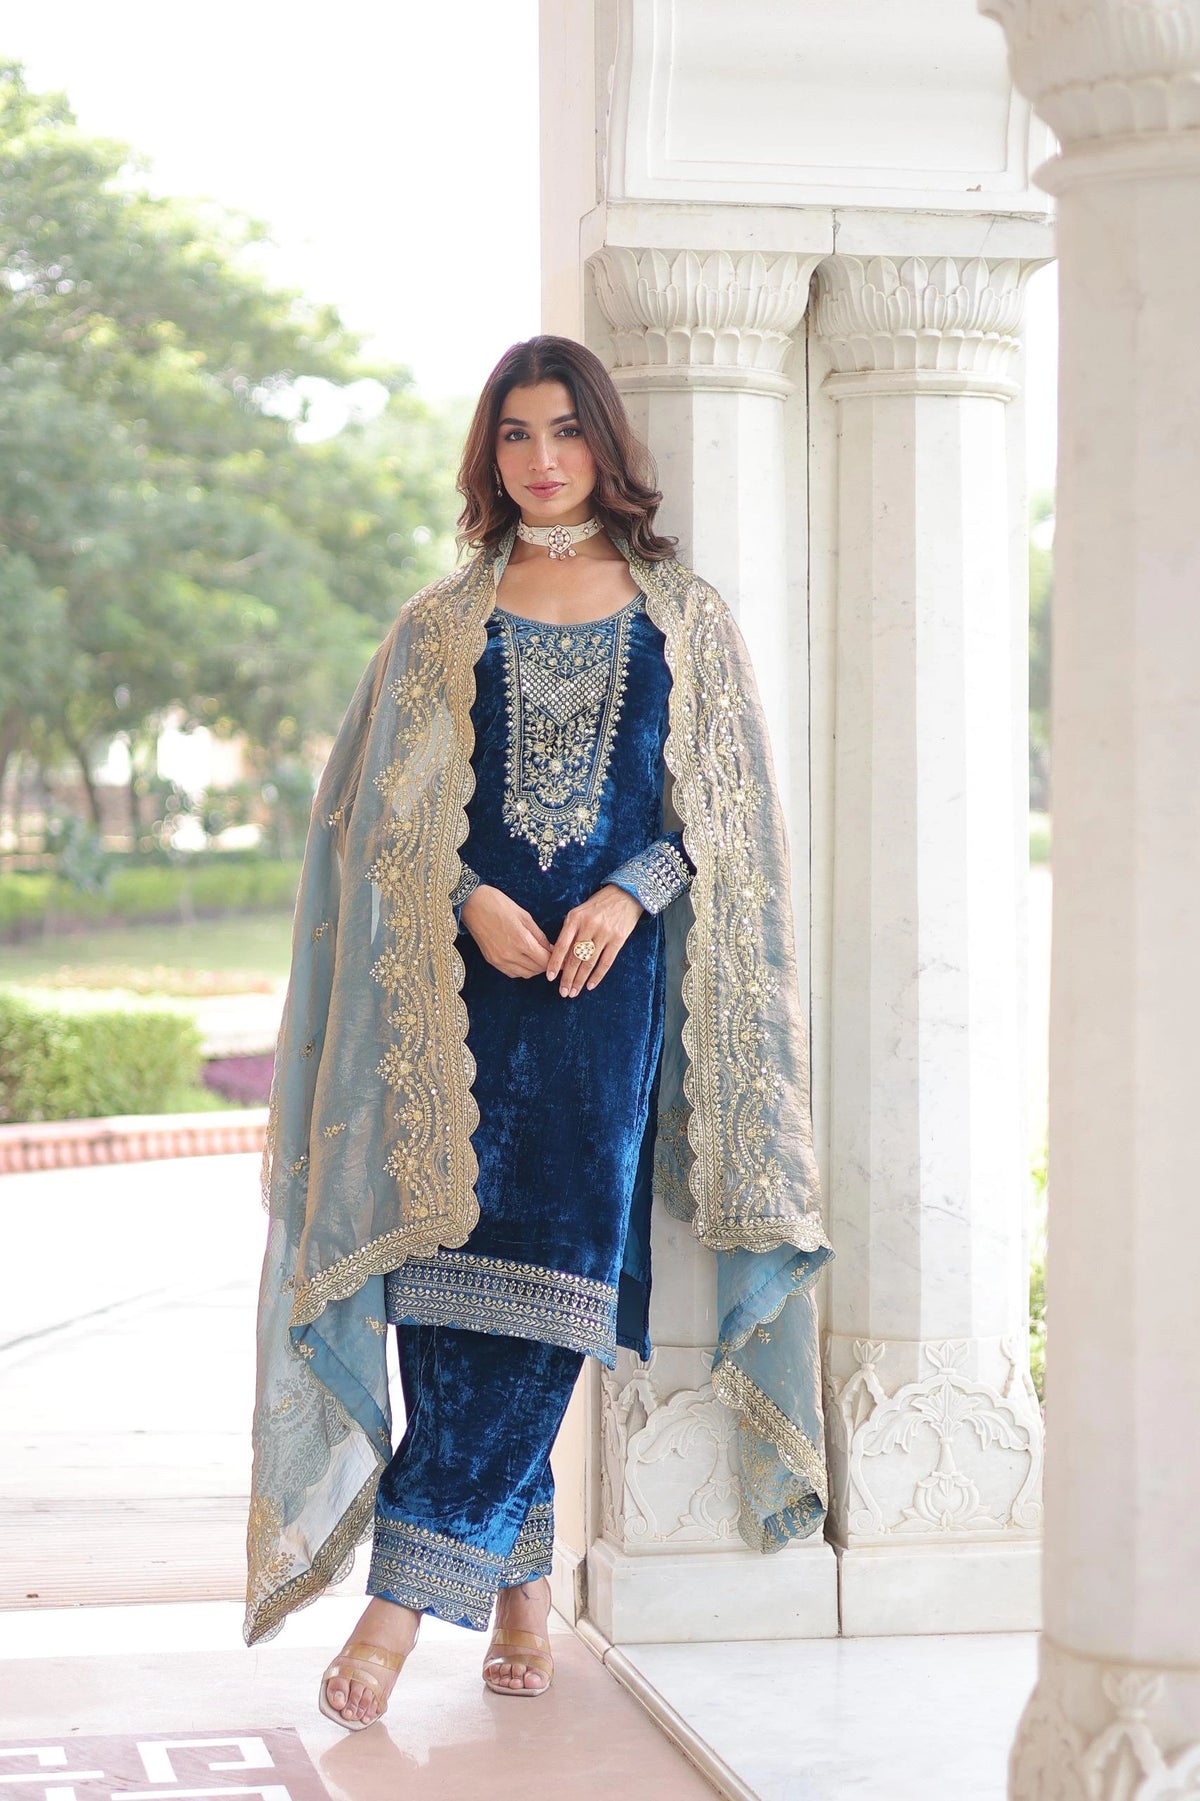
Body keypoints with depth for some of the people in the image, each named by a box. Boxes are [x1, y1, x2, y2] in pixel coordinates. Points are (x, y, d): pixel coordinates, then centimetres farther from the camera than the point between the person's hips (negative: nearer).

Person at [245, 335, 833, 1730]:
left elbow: (722, 810, 7)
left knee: (547, 1273, -9)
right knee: (453, 1261, -7)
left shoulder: (686, 621, 11)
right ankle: (519, 1583, 3)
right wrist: (471, 899, -11)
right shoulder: (439, 628, 13)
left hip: (610, 983, -1)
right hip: (458, 984, 1)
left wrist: (629, 895, -11)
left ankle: (408, 1596, -5)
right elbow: (385, 813, 8)